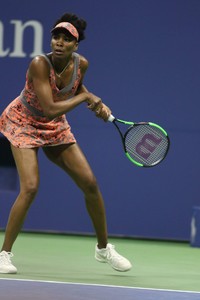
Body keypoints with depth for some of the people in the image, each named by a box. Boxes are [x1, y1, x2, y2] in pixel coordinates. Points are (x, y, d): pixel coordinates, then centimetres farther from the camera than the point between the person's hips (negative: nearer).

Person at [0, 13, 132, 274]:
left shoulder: (81, 64, -14)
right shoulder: (40, 64, -32)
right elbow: (50, 109, -36)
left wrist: (98, 105, -3)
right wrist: (85, 97, -28)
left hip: (56, 126, 5)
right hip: (24, 123, -5)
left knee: (90, 183, 2)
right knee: (30, 188, -22)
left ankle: (103, 248, 21)